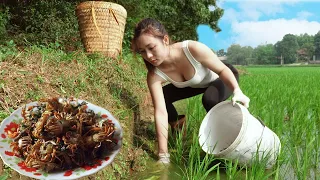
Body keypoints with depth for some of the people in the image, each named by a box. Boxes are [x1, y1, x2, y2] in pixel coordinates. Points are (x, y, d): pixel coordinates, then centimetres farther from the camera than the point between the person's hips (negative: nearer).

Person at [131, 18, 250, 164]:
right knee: (161, 97, -10)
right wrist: (163, 155, -37)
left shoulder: (193, 49, -40)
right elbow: (160, 112, -34)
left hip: (221, 78, -3)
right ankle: (178, 127, 18)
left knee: (210, 99, -34)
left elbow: (223, 70, -24)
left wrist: (237, 91, -43)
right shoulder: (154, 75, -30)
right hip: (196, 84, 4)